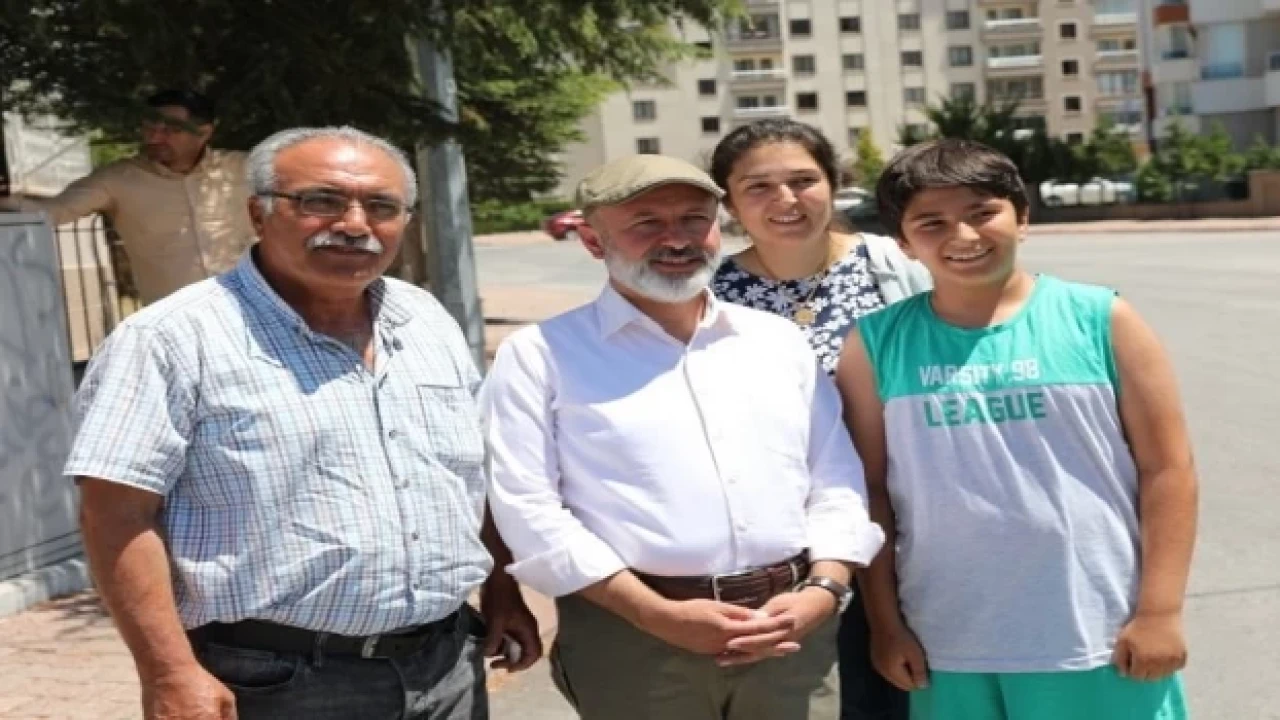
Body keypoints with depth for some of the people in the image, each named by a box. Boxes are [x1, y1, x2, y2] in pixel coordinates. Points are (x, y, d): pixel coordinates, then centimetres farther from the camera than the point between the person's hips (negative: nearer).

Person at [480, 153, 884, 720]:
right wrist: (658, 615, -14)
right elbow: (527, 509, -9)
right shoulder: (541, 354, -1)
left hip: (790, 631, 4)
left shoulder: (779, 339, 12)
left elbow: (836, 480, 12)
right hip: (633, 638, -3)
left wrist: (823, 590, -5)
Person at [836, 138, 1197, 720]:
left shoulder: (1100, 319, -3)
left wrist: (1160, 610, -6)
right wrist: (885, 622, 2)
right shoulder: (875, 343, -1)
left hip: (1097, 639, -1)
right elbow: (870, 488, 2)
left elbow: (1167, 468, -2)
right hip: (950, 647, 1)